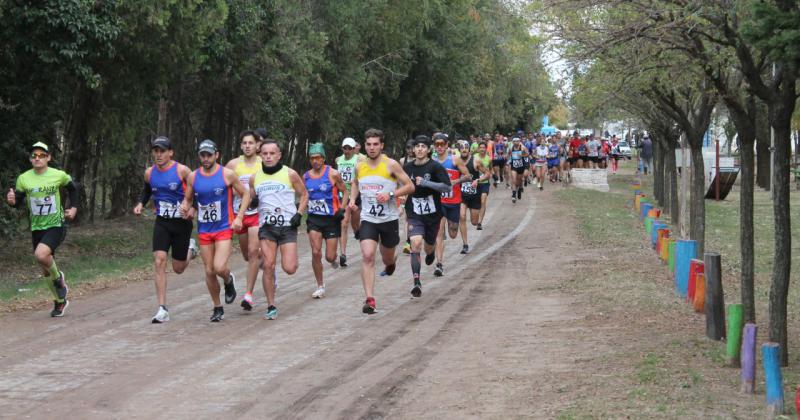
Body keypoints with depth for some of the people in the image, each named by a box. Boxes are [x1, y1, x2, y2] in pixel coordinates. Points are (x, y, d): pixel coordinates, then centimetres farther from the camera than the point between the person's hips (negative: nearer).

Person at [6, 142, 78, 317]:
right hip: (37, 228, 4)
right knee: (46, 269, 13)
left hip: (56, 226, -4)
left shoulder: (59, 175, -8)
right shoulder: (23, 179, -5)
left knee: (41, 254, -31)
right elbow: (18, 201, 2)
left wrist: (73, 208, 4)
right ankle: (60, 301, 33)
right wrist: (12, 201, -20)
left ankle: (58, 277, -1)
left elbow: (72, 188, 12)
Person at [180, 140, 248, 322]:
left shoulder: (227, 174, -6)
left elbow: (245, 194, 2)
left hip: (224, 228, -3)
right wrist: (185, 206, -11)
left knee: (220, 268, -18)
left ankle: (229, 280, 18)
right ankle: (217, 308, 20)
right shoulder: (193, 177, 2)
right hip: (204, 230, 3)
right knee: (209, 271, 4)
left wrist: (239, 217, -8)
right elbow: (188, 199, 14)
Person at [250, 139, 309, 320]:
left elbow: (304, 194, 8)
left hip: (288, 225, -2)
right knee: (268, 266, -8)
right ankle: (271, 307, 4)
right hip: (266, 226, 2)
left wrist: (299, 213, -6)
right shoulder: (255, 178, 7)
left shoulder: (290, 174, -1)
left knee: (289, 269, -10)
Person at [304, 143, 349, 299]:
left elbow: (345, 192, 0)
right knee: (315, 253, -12)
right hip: (314, 219, 2)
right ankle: (320, 286, 1)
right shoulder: (306, 176, 4)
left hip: (331, 218, -2)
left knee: (330, 257, 0)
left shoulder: (332, 174, -7)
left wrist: (342, 209, -13)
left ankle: (333, 259, 40)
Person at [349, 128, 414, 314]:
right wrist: (353, 199, 6)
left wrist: (391, 195, -21)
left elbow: (410, 186, -7)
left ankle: (390, 263, 57)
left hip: (389, 219, -1)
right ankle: (370, 299, -19)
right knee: (367, 256, -18)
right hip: (368, 219, 1)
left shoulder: (391, 164, -9)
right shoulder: (359, 166, 2)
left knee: (387, 259, 16)